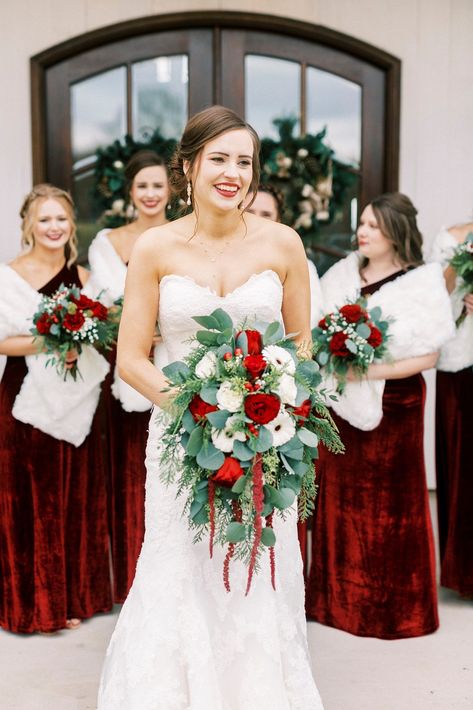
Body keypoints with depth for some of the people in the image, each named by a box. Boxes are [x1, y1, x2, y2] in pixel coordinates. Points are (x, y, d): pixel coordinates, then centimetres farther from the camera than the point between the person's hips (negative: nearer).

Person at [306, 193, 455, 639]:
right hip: (341, 403, 4)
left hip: (392, 405, -4)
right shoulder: (343, 274, 6)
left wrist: (367, 371, -20)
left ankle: (391, 605, 23)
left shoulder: (421, 283, -7)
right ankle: (339, 597, 27)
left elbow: (428, 356, -12)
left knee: (390, 503, 6)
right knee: (340, 498, 10)